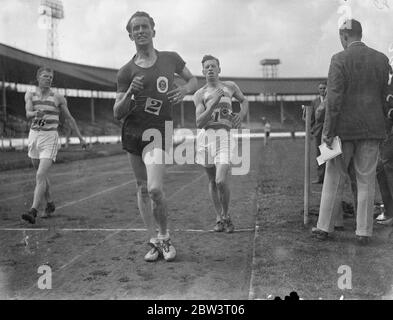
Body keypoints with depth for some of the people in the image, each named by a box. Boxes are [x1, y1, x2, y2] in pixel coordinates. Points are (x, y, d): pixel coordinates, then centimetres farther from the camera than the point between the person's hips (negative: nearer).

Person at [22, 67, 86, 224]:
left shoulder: (58, 98, -1)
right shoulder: (30, 95, 4)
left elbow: (70, 118, 9)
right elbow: (28, 114, -13)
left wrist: (81, 138, 13)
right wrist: (36, 113, -37)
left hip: (50, 139, -4)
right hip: (34, 136, 4)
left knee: (40, 176, -17)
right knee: (42, 175, 16)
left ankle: (33, 212, -21)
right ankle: (50, 204, 36)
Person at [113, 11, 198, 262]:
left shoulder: (171, 58, 5)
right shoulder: (126, 72, 2)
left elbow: (194, 80, 19)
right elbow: (117, 113, 0)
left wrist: (185, 89, -4)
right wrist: (129, 94, -20)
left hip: (159, 131, -2)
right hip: (132, 131, 3)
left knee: (155, 189, -18)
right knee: (142, 188, 7)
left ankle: (165, 237, 7)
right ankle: (154, 242, 20)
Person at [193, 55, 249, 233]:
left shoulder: (230, 86, 13)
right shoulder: (200, 94, 7)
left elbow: (244, 101, 31)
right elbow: (199, 123, -5)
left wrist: (242, 114, 10)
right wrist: (214, 103, -15)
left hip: (224, 136, -1)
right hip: (205, 136, 1)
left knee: (221, 181, -17)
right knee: (212, 181, 9)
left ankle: (226, 216, 7)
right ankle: (219, 218, 25)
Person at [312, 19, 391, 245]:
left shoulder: (340, 59, -9)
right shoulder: (381, 59, 4)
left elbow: (334, 99, -15)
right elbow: (384, 97, 6)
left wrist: (328, 132, -11)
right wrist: (380, 127, 15)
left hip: (344, 129, -3)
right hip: (372, 129, 3)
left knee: (334, 179, 8)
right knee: (366, 181, 7)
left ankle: (324, 228, 15)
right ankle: (364, 232, 9)